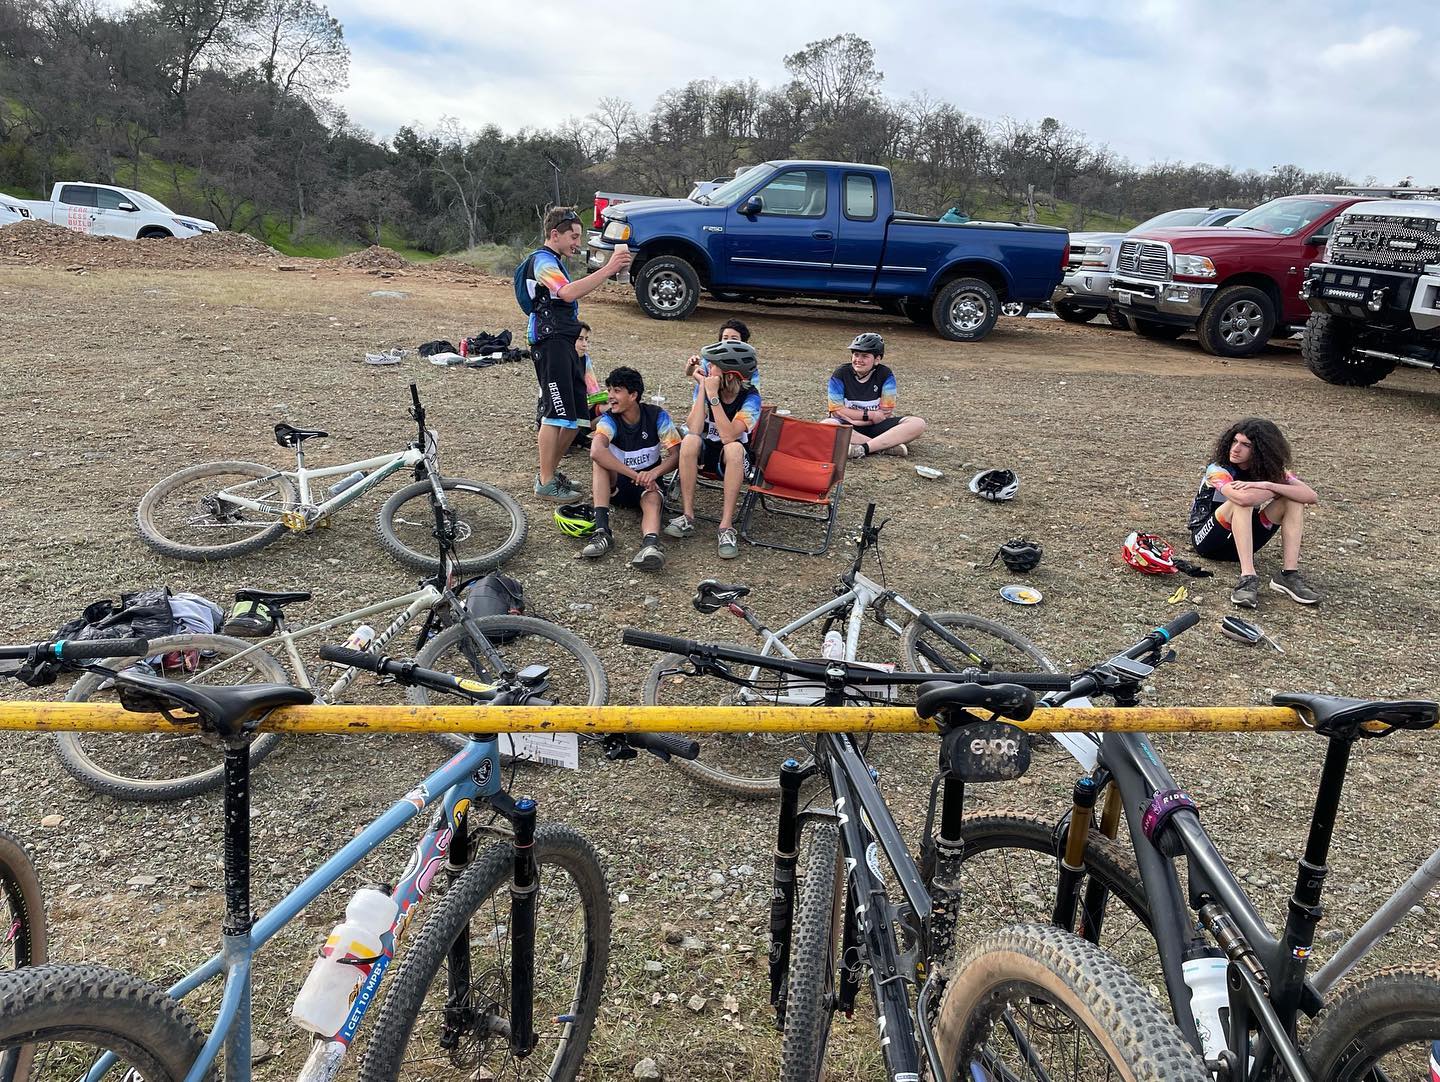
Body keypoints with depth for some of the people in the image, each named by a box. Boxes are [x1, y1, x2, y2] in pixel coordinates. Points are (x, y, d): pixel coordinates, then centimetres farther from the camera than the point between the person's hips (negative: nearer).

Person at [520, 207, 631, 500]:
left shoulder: (554, 262, 24)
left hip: (565, 344, 10)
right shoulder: (543, 260, -10)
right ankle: (546, 482, -3)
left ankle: (551, 471, 20)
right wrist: (608, 269, -29)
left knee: (575, 415, 10)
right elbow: (568, 293, -28)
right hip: (551, 343, -10)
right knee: (557, 414, -10)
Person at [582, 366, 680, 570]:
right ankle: (602, 531, -40)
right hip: (617, 483, 1)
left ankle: (650, 544, -67)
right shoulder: (609, 419, -14)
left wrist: (653, 473, -33)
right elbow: (596, 452, -35)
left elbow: (675, 455, -12)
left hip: (648, 482, -1)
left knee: (652, 500, -34)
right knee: (600, 459, -28)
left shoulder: (657, 416, -10)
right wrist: (635, 475, -41)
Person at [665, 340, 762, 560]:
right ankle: (687, 517, -26)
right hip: (705, 452, 2)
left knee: (734, 448, -37)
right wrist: (702, 389, -24)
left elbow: (728, 436, -33)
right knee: (690, 441, -31)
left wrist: (713, 395, -33)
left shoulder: (750, 397, -19)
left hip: (731, 459, -2)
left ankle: (726, 526, -34)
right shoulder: (705, 385, -11)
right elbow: (694, 429, -22)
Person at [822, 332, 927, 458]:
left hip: (875, 426, 2)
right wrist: (869, 415, -12)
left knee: (918, 424, -21)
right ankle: (887, 446, -34)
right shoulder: (840, 374, -5)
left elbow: (886, 412, -6)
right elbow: (837, 410, -9)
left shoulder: (885, 375, -2)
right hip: (847, 427, -2)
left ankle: (862, 448, -35)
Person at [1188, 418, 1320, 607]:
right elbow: (1244, 498, -39)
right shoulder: (1217, 470, -19)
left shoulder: (1272, 470, -3)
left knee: (1294, 500, -12)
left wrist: (1270, 485, -29)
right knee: (1243, 501, -32)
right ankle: (1248, 577, -39)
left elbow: (1312, 496, -17)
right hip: (1207, 539, -5)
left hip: (1243, 542, 5)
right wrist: (1280, 489, -21)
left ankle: (1289, 574, -21)